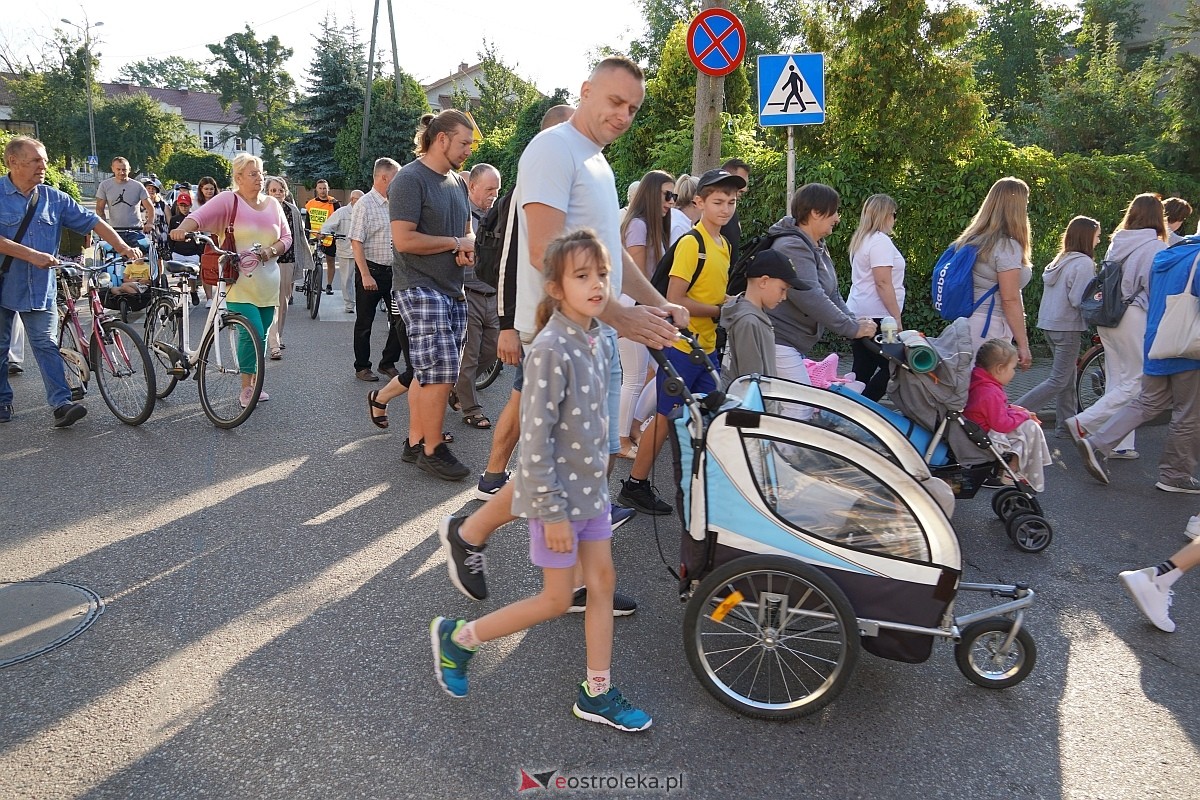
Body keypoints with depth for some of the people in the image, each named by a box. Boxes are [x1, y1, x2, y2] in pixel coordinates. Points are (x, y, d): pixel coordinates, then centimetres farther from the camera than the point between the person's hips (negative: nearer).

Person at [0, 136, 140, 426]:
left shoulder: (54, 198, 4)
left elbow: (92, 221, 3)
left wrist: (122, 246, -8)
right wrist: (33, 255, -23)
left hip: (40, 289, 2)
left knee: (46, 345, -4)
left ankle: (61, 403, -9)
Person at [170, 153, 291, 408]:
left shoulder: (273, 204, 13)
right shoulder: (229, 200, -3)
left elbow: (286, 237, 14)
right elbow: (200, 215, -17)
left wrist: (272, 250, -7)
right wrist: (183, 228, -38)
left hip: (267, 283, 5)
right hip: (239, 281, -5)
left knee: (261, 335, 10)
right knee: (252, 333, -14)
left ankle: (254, 384, 24)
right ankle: (246, 388, 1)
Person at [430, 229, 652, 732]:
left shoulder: (599, 342, 2)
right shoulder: (551, 350, -23)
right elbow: (535, 440, -22)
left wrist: (597, 479, 17)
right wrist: (554, 512, -20)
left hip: (591, 486, 8)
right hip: (556, 492, -8)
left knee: (603, 583, 12)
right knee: (556, 600, 5)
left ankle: (597, 694, 27)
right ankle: (457, 638, 24)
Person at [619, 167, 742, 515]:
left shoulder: (724, 245, 12)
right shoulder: (691, 243, -15)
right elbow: (674, 300, -20)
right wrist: (720, 310, -14)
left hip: (708, 347, 8)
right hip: (681, 346, -8)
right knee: (667, 418, -1)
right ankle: (634, 486, 11)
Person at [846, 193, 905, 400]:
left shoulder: (860, 240, 18)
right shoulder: (880, 240, -11)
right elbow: (883, 283, -18)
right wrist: (897, 317, -16)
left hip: (857, 313, 10)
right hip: (877, 316, -10)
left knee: (863, 369, 10)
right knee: (891, 367, -5)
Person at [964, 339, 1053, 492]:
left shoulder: (979, 384, 6)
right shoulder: (991, 393, -27)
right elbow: (1002, 424, -24)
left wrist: (1013, 408, 9)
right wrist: (1023, 414, -8)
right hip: (988, 438, -10)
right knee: (1030, 428, -7)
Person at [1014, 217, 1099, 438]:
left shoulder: (1061, 259, 11)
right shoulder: (1084, 263, -14)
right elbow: (1079, 300, -20)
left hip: (1048, 324, 9)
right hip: (1066, 327, -9)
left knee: (1067, 377, 16)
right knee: (1058, 381, -4)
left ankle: (1065, 425, 19)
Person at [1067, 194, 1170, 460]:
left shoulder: (1116, 243, 9)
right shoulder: (1155, 248, -11)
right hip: (1134, 319, -8)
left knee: (1116, 380, 12)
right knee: (1135, 383, 0)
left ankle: (1120, 445, 17)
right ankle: (1082, 423, -9)